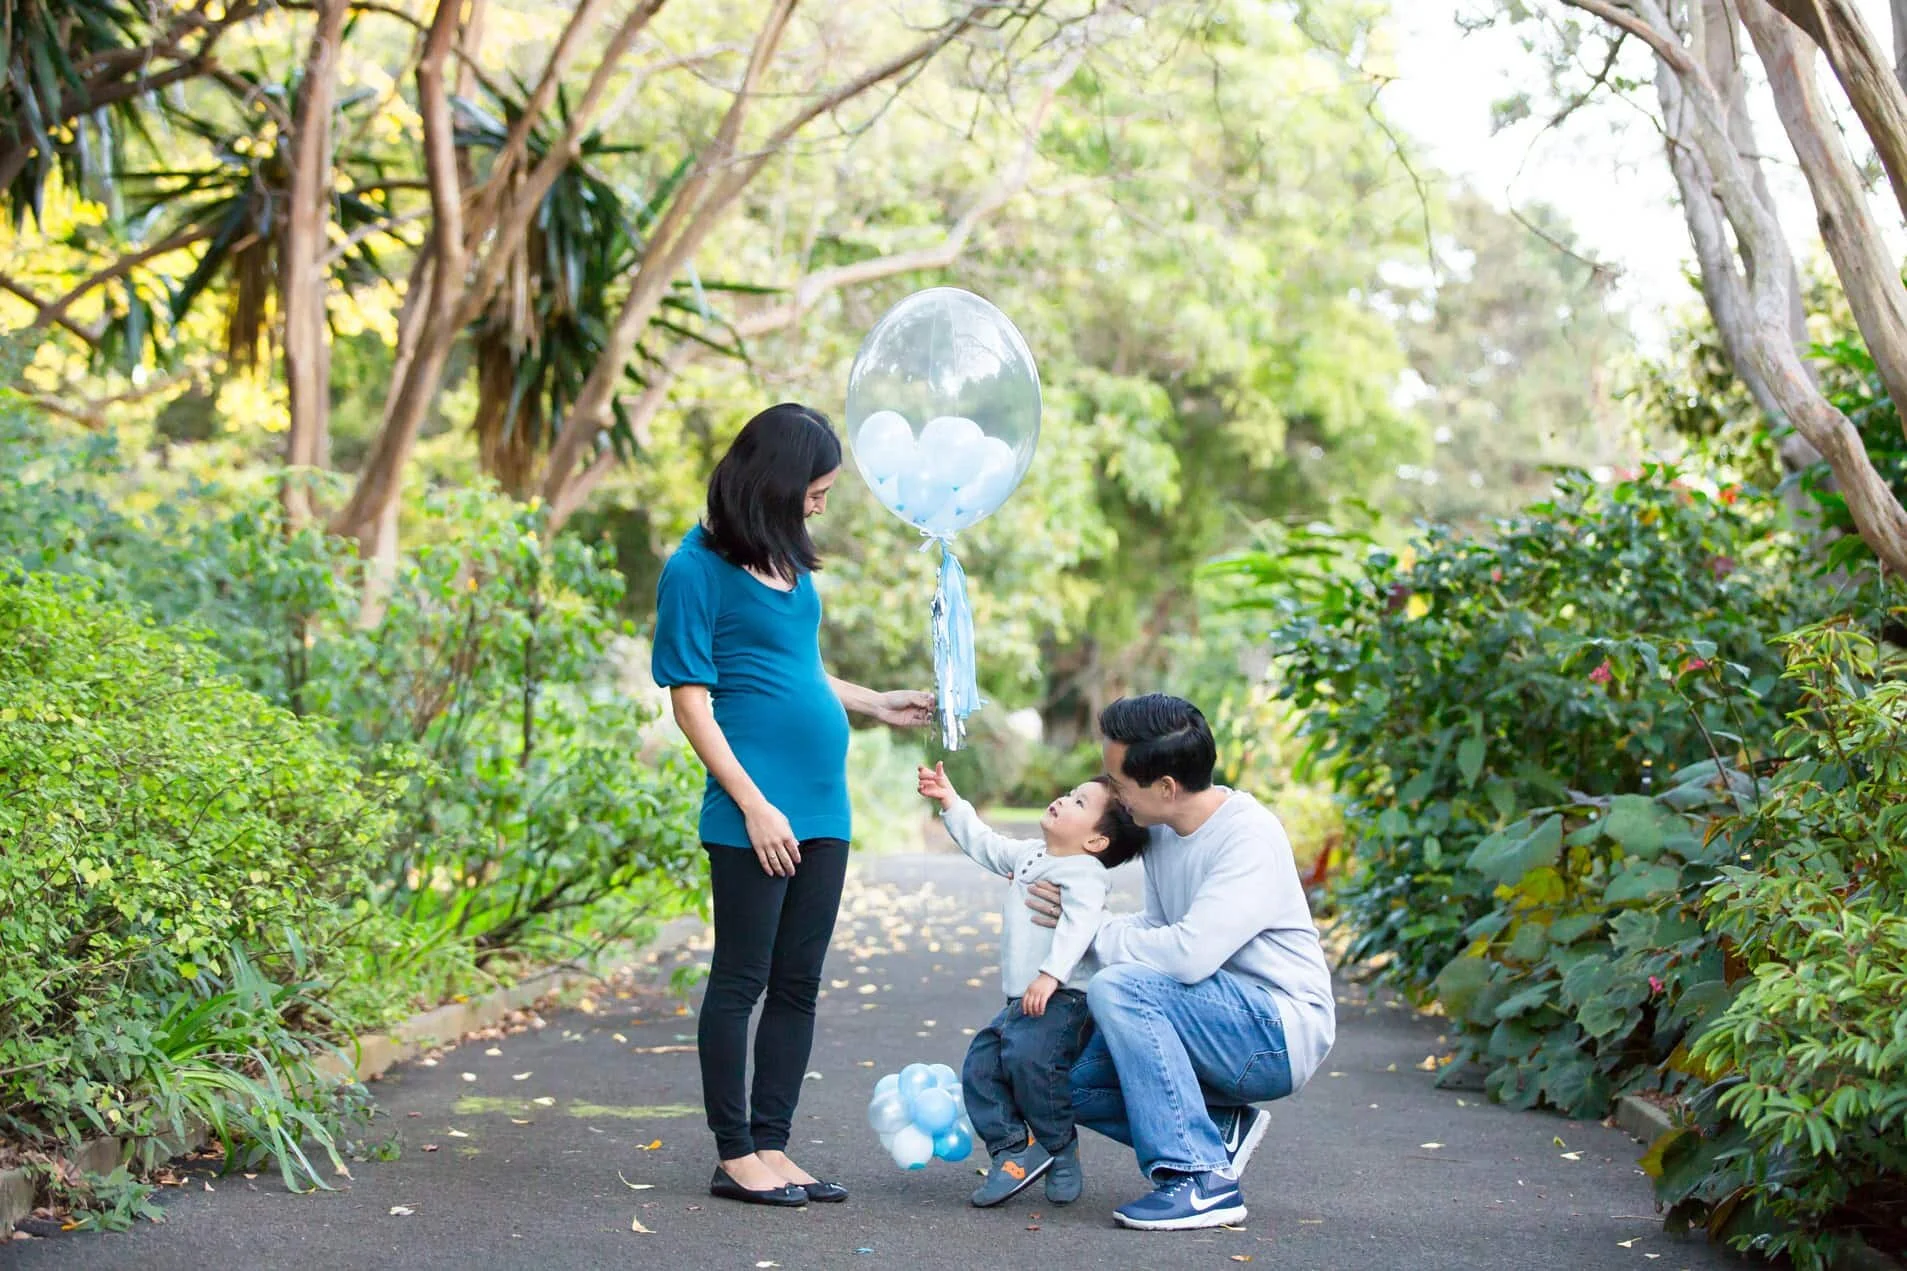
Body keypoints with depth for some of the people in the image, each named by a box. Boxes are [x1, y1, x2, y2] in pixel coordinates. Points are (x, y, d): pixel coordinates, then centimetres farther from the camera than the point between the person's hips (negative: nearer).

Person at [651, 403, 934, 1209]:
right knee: (742, 980, 0)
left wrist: (874, 705, 25)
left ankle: (772, 1147, 17)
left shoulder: (787, 559, 15)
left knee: (798, 983, 10)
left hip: (822, 805, 8)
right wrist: (754, 805, -14)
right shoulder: (698, 569, -8)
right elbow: (691, 698, -11)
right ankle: (735, 1156, 9)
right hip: (757, 814, -8)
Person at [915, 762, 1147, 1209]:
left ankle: (1062, 1153, -8)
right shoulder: (1031, 855, 17)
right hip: (1021, 1001, 10)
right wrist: (950, 802, 26)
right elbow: (986, 845, 30)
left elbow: (1079, 925, -27)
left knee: (1027, 1058, -27)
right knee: (981, 1067, 1)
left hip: (1061, 998, -10)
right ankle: (1013, 1152, 6)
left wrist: (1051, 974, -38)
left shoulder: (1083, 874, -12)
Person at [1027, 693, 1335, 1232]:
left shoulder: (1250, 835, -20)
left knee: (1118, 986, -28)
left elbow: (1189, 954, -29)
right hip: (1226, 1019, 9)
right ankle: (1221, 1129, 7)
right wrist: (1072, 917, -2)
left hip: (1281, 1032, -9)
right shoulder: (1162, 829, 6)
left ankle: (1203, 1180, -24)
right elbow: (1158, 927, 14)